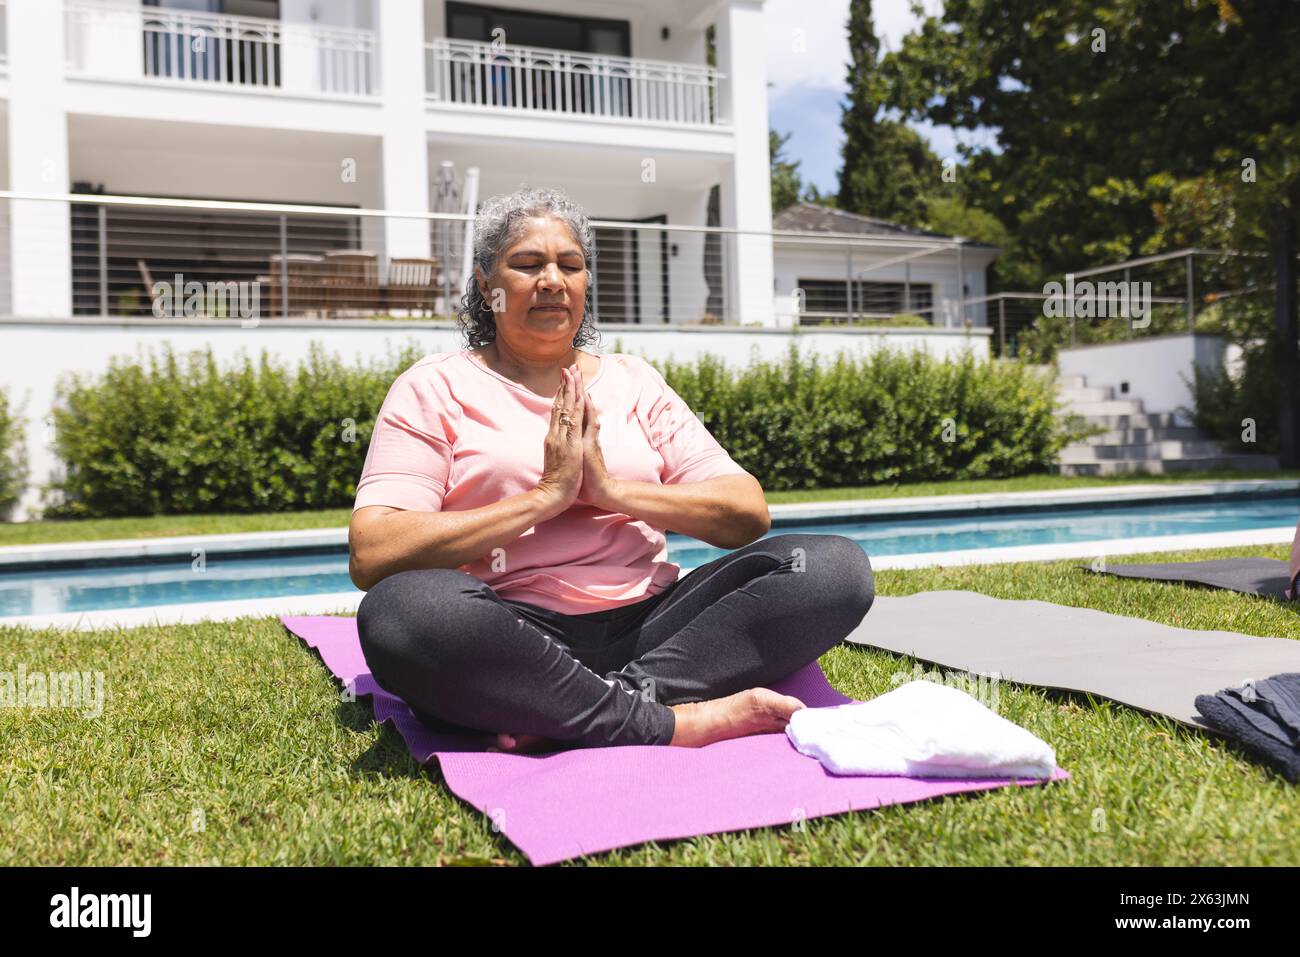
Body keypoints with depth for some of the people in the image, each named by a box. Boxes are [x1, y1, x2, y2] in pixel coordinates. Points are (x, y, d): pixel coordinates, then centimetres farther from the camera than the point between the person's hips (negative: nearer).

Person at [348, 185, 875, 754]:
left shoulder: (634, 381, 16)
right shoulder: (436, 388, 7)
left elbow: (750, 515, 6)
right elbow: (372, 557, -9)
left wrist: (611, 489, -8)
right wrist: (545, 497, -10)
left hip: (647, 622, 4)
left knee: (835, 567, -16)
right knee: (400, 606, -35)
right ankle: (676, 721, -27)